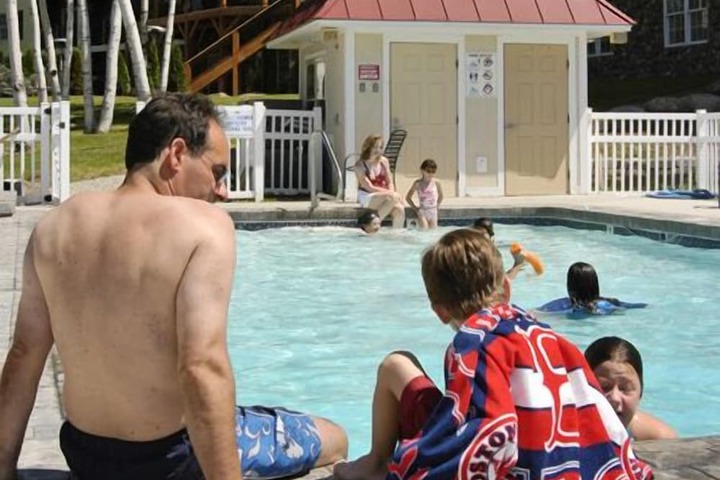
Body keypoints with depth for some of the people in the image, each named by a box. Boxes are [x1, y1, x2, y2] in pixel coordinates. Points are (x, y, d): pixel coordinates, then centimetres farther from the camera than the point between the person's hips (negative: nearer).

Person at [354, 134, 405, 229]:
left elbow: (390, 183, 9)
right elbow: (369, 187, -15)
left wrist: (392, 193, -14)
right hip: (367, 197, -5)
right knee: (392, 198, -33)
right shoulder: (360, 165, -9)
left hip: (383, 195, 5)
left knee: (399, 210, -27)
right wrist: (390, 193, -21)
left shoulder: (384, 161, 7)